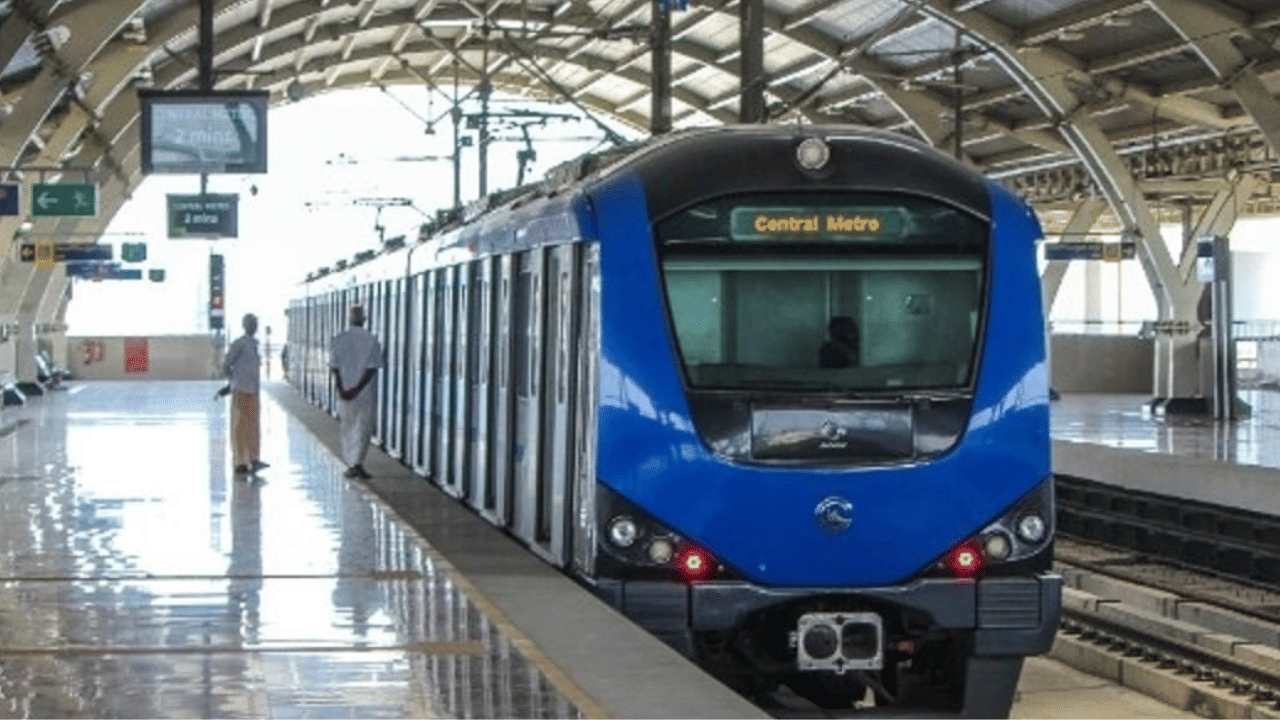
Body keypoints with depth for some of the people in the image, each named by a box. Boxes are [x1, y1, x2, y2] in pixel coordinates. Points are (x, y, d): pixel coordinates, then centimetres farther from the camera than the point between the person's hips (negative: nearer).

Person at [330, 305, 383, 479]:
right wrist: (357, 389, -13)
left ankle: (351, 465, 14)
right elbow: (372, 368, -12)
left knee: (348, 428, 13)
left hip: (344, 391, 2)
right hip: (365, 393, -2)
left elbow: (334, 367, -5)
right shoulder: (371, 340, -5)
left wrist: (341, 390, -8)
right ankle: (357, 462, -11)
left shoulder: (339, 339, 0)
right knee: (364, 428, 4)